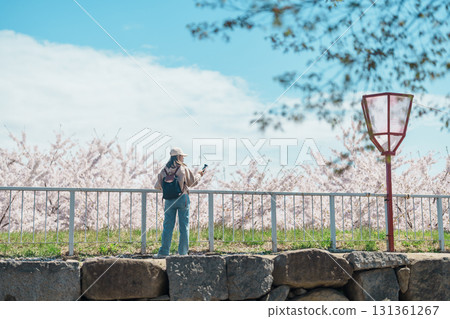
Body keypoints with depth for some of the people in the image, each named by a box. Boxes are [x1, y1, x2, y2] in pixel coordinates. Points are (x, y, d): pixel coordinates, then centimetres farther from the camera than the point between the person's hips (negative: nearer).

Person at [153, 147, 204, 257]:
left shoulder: (164, 170, 2)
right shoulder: (183, 168, -6)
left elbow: (157, 186, 4)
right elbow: (192, 182, 3)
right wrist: (199, 175, 22)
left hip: (169, 200, 3)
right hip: (182, 198, -3)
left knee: (168, 226, 5)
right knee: (184, 226, 5)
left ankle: (163, 252, 2)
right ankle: (183, 252, 6)